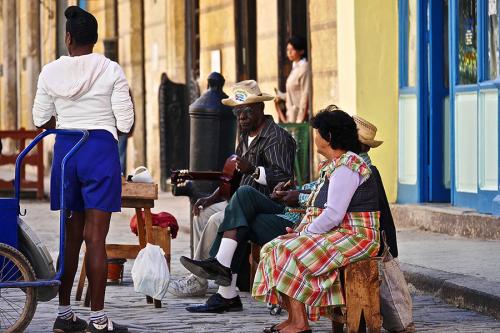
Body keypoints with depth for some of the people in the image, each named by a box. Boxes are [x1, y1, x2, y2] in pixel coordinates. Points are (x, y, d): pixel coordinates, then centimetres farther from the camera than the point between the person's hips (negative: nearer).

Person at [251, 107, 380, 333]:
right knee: (276, 249, 1)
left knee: (290, 253, -23)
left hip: (354, 237, -11)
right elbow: (323, 209, 20)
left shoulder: (345, 168, -17)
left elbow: (333, 215, -24)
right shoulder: (333, 165, 18)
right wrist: (301, 230, 5)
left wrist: (305, 234, -13)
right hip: (335, 235, 11)